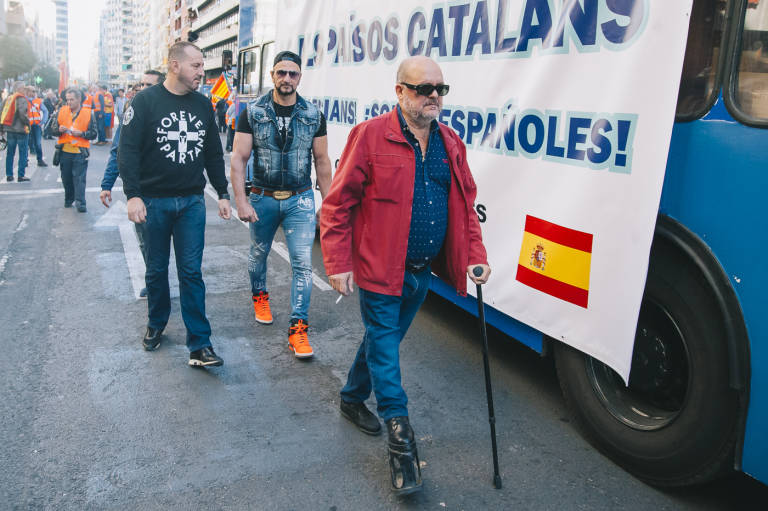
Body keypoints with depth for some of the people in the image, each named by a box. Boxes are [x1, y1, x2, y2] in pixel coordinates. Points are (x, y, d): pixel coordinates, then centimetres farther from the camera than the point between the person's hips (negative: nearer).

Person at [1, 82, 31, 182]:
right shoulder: (22, 99, -10)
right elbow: (22, 113, -23)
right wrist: (27, 123, -8)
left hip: (9, 129, 7)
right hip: (21, 129, -7)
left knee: (10, 153, 12)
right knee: (23, 153, -1)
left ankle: (9, 175, 16)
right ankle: (21, 175, -2)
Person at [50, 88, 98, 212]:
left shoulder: (88, 113, -1)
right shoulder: (62, 111, 7)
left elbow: (93, 134, -1)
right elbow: (53, 129, 11)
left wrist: (81, 133, -17)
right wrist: (59, 130, -11)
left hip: (80, 152, -3)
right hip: (64, 151, 4)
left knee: (79, 178, -7)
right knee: (66, 178, 13)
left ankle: (80, 202, -7)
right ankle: (69, 199, 30)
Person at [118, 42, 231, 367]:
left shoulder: (202, 105, 8)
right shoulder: (145, 102, -4)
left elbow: (214, 154, 14)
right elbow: (128, 150, -7)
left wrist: (223, 194, 10)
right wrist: (133, 194, -16)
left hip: (192, 201, 2)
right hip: (154, 201, -2)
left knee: (191, 270, 0)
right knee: (156, 269, 11)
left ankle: (199, 344, 2)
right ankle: (156, 324, 34)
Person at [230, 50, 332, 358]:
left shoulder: (314, 116, 0)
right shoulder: (253, 113, -4)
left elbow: (322, 162, 5)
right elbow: (238, 158, -7)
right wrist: (241, 201, -15)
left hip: (300, 200, 0)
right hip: (263, 198, 1)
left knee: (303, 263, -7)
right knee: (259, 253, 18)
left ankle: (298, 328, -1)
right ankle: (260, 296, 48)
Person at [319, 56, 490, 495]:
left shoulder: (451, 144, 7)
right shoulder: (371, 136, -11)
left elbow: (466, 206, 13)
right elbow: (338, 204, -11)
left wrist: (475, 256, 3)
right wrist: (338, 265, -14)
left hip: (421, 273, 6)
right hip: (380, 272, -6)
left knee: (384, 340, 21)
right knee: (384, 348, 3)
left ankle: (353, 398, 45)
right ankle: (401, 443, 14)